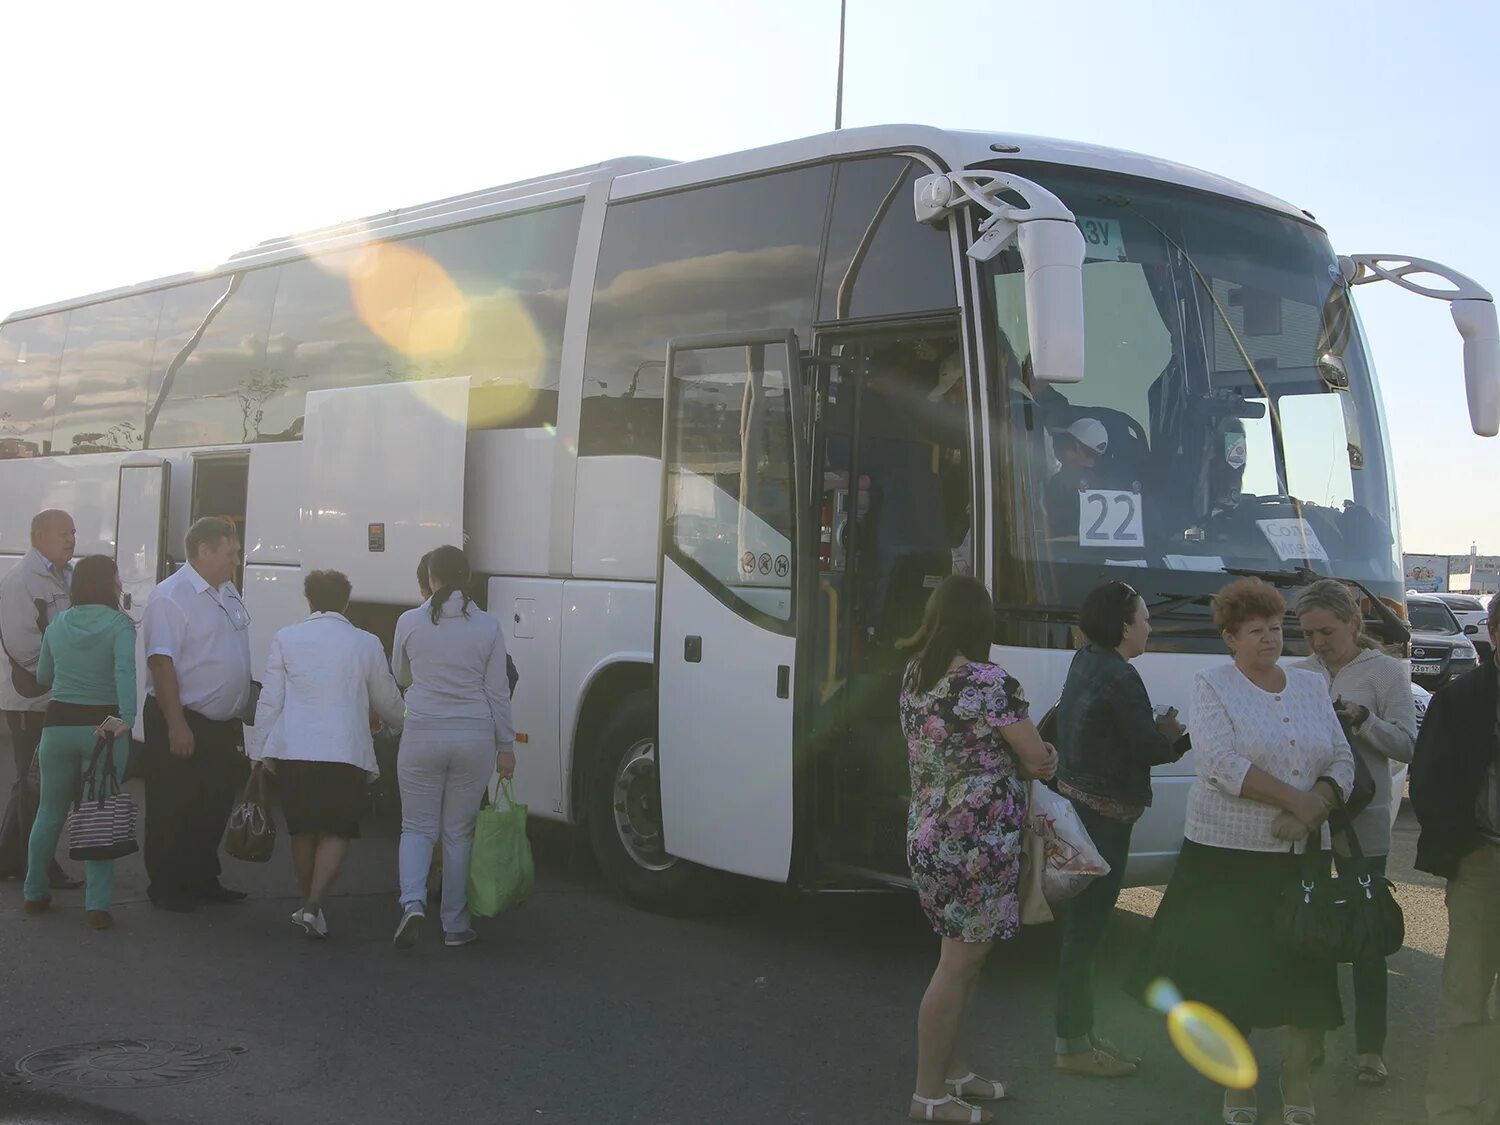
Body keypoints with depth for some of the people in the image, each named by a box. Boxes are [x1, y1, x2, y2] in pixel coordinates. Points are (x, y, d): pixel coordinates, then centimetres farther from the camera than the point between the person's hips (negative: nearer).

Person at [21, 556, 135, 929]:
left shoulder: (57, 624, 7)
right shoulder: (119, 625, -8)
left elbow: (43, 676, 18)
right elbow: (126, 670, -24)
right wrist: (127, 717, -32)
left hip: (58, 723, 4)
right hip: (103, 726, -4)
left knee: (50, 812, 17)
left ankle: (35, 893, 25)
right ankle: (98, 905, -5)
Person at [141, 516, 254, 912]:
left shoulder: (229, 593, 11)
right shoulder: (171, 597, -15)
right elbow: (161, 663, -20)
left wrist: (239, 713, 20)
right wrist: (176, 725, -23)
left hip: (223, 723, 8)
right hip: (181, 721, -8)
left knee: (215, 805, 14)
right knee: (173, 809, 2)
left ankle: (203, 880, 26)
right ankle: (166, 887, 12)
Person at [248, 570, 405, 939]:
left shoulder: (286, 639, 4)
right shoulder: (366, 644, 4)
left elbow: (270, 701, 3)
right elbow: (388, 702, 14)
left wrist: (258, 752, 10)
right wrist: (405, 723, 35)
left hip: (292, 751, 2)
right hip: (346, 753, -1)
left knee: (302, 829, 17)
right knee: (336, 832, 6)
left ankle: (308, 903, 27)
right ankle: (314, 904, -10)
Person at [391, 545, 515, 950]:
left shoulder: (410, 622, -3)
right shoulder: (488, 627, -3)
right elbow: (497, 692, 0)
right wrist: (506, 745, 8)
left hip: (423, 735, 0)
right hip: (474, 737, 1)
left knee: (418, 827, 11)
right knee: (459, 832, 11)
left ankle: (412, 901, -13)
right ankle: (455, 925, 16)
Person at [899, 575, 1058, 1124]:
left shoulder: (914, 677, 7)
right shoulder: (991, 684, -17)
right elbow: (1039, 761, -11)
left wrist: (1021, 756, 5)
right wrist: (1033, 758, 11)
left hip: (929, 835, 8)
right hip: (976, 842, -8)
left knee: (963, 959, 19)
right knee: (960, 964, 0)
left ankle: (955, 1072, 29)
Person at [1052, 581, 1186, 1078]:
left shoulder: (1085, 662, 10)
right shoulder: (1120, 678, -18)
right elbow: (1148, 747, -15)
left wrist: (1159, 733, 4)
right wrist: (1173, 736, 5)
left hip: (1076, 801, 10)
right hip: (1103, 813, -10)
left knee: (1081, 925, 16)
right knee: (1085, 929, -2)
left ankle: (1080, 1036, 26)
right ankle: (1074, 1046, 5)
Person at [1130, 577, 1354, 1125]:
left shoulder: (1310, 686, 11)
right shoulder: (1211, 686, -3)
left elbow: (1343, 760, 9)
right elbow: (1221, 762, -16)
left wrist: (1320, 803, -12)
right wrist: (1295, 799, -18)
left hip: (1301, 855, 4)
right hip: (1228, 854, -3)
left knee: (1310, 968, 1)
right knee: (1230, 970, 4)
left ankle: (1298, 1079, 20)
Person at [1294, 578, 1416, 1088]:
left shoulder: (1386, 672, -3)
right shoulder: (1301, 674, 8)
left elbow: (1407, 745, -7)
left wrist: (1361, 720, -21)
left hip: (1361, 822, -3)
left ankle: (1369, 1048, 14)